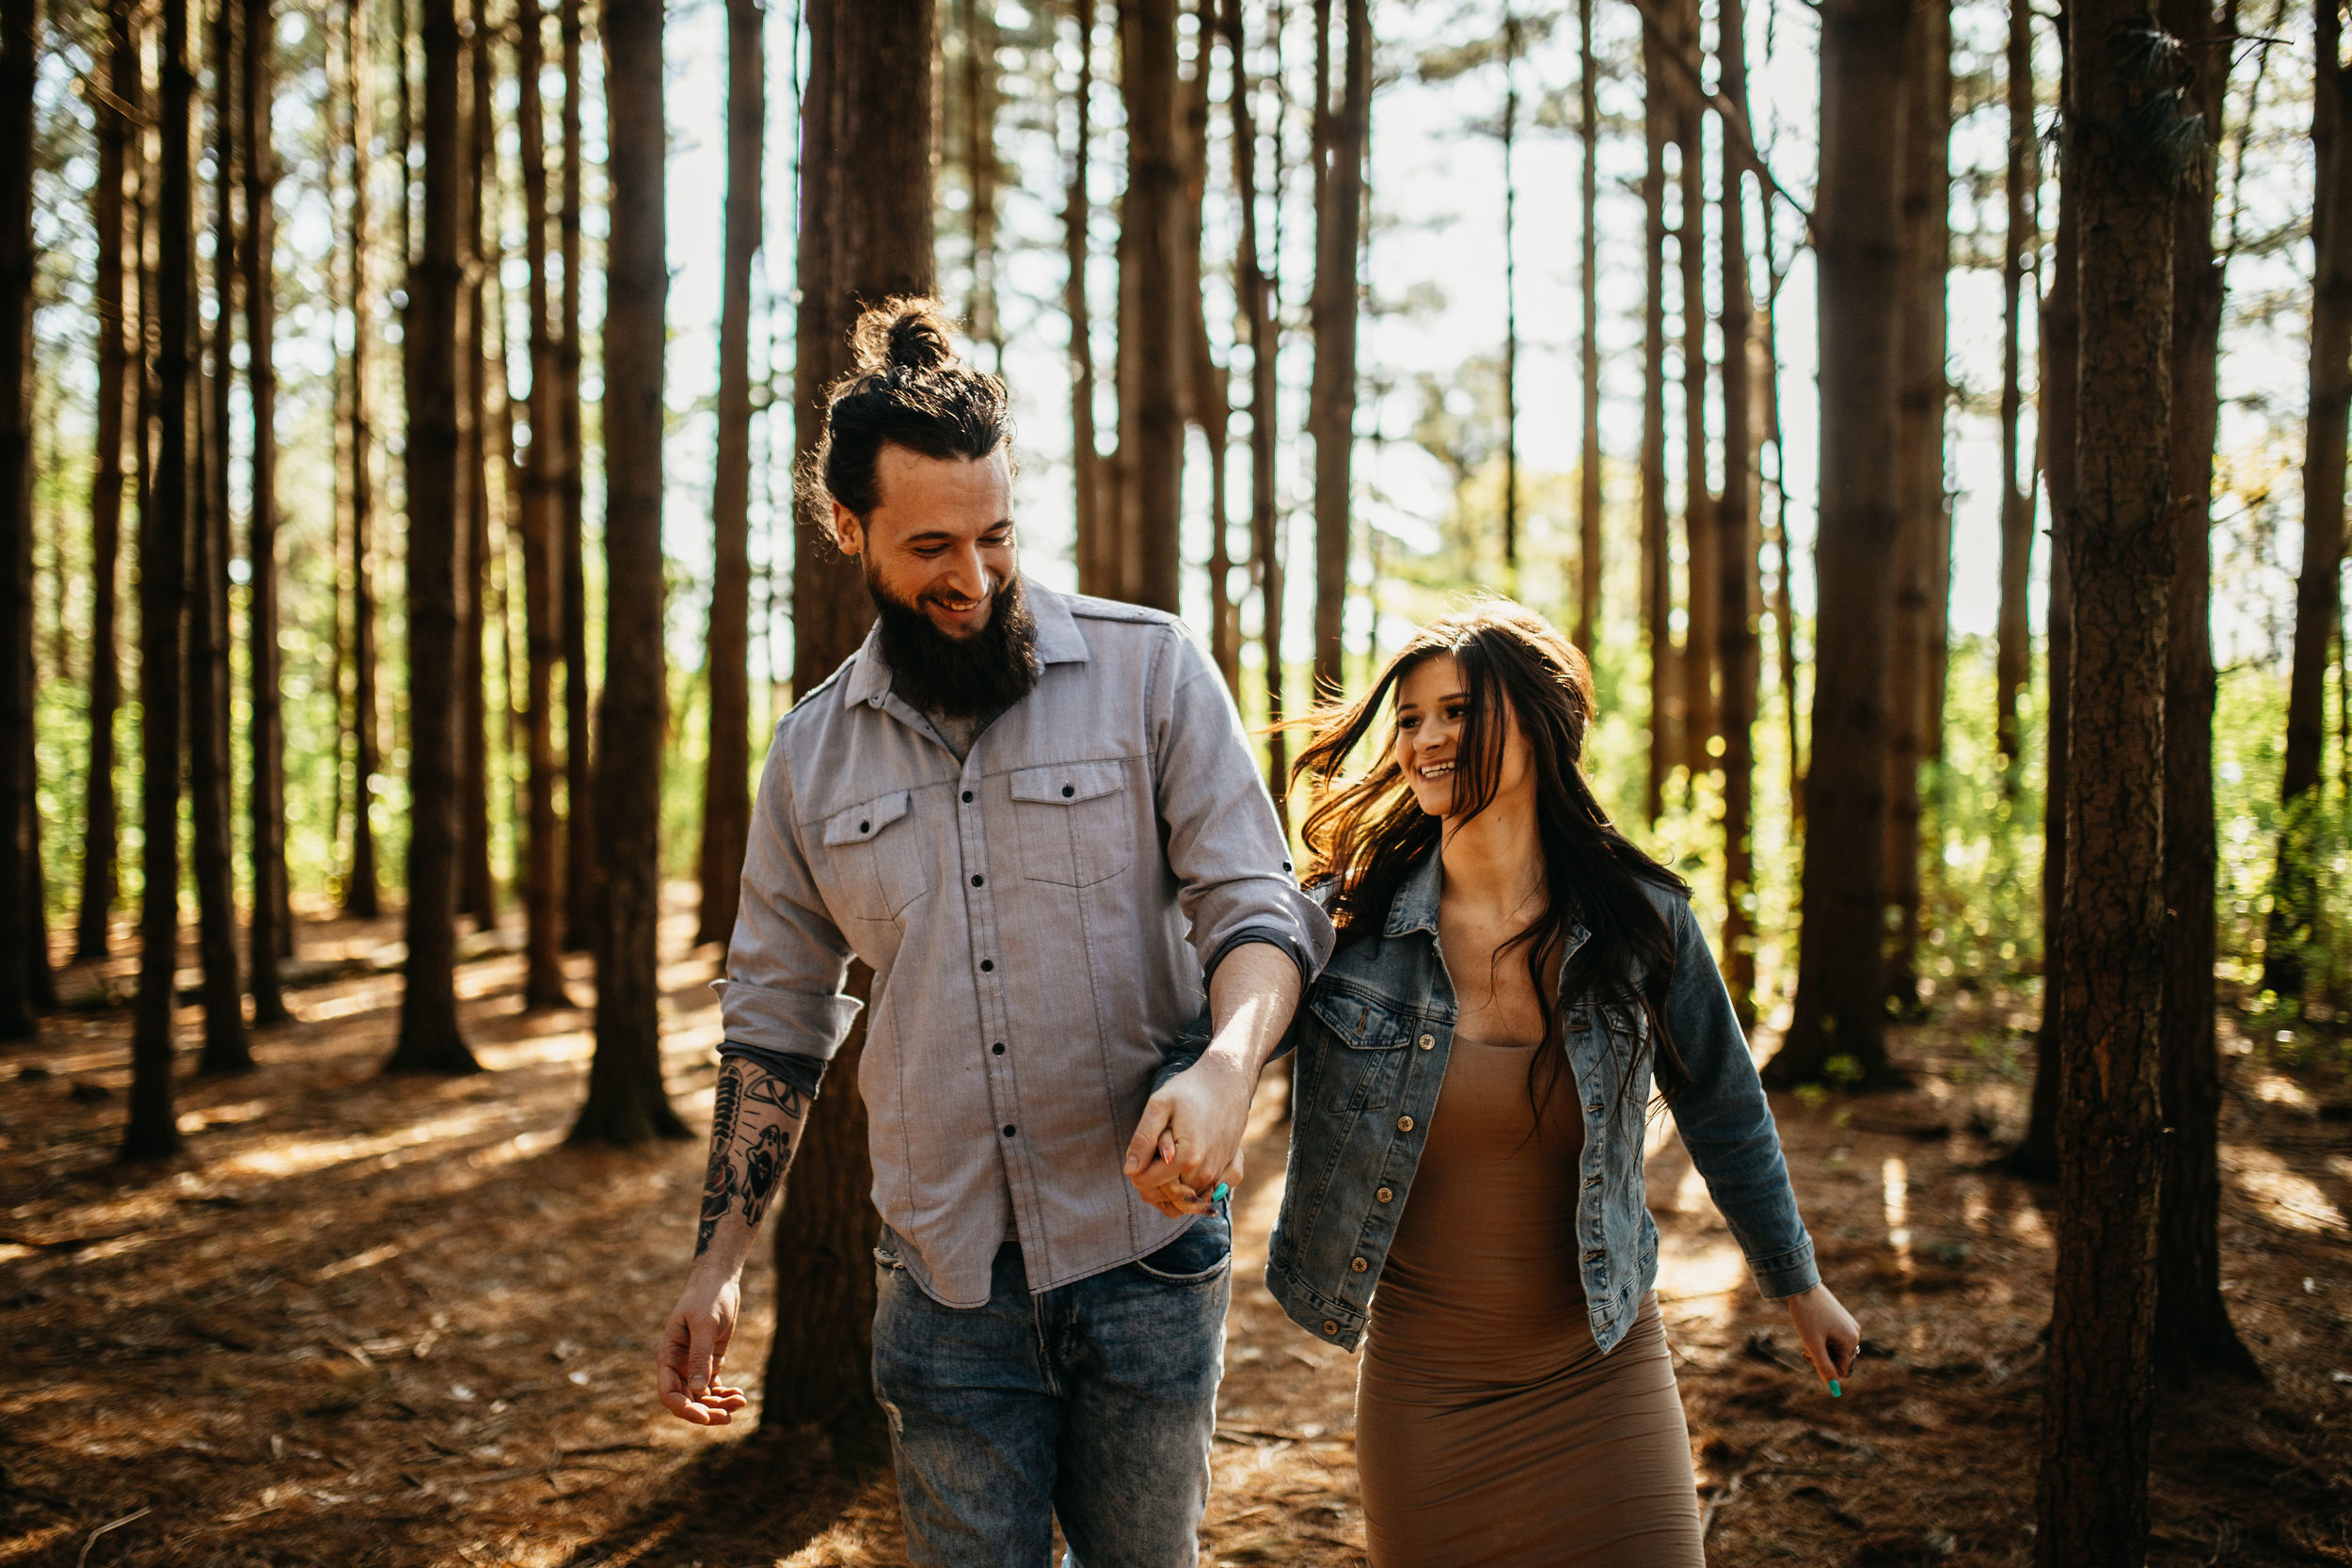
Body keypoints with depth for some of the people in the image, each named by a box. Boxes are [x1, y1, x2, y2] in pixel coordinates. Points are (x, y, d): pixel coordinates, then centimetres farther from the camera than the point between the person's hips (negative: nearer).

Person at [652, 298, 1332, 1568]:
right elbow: (775, 1025, 13)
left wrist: (1225, 1067, -28)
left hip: (1145, 1259, -2)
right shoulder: (812, 754, 6)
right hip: (947, 1284, 2)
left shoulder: (1149, 669, -4)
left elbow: (1259, 905, -6)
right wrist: (714, 1265, 9)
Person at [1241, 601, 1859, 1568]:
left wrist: (1796, 1282, 18)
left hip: (1600, 1370, 0)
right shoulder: (1345, 923, -9)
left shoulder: (1641, 922, -6)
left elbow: (1724, 1114, 8)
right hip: (1421, 1385, 0)